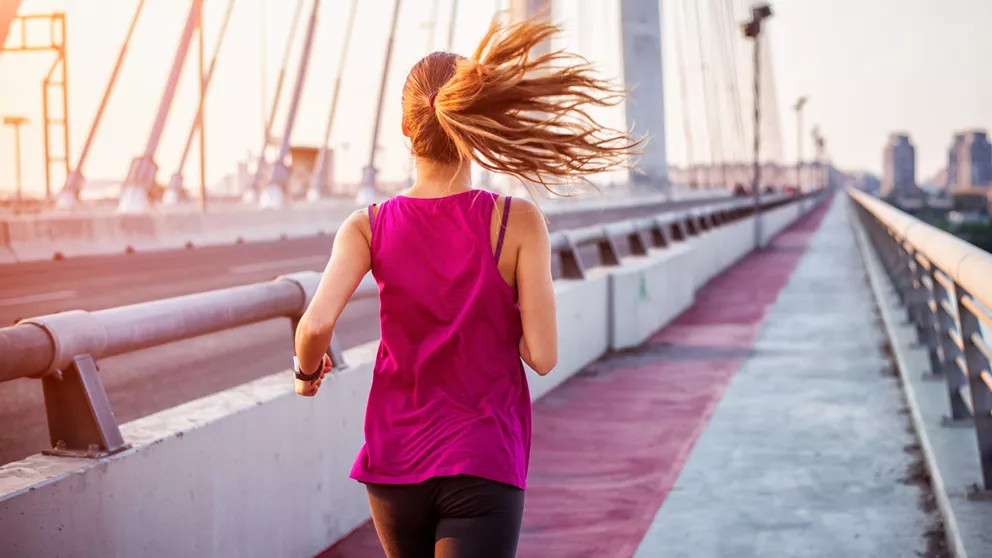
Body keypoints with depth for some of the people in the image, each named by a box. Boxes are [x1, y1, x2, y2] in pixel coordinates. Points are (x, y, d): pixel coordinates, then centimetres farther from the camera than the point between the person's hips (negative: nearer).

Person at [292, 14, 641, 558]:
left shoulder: (368, 227, -5)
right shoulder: (516, 222, -10)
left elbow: (316, 325, -18)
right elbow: (542, 354, -12)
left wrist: (307, 371, 4)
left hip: (395, 464, 4)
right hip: (483, 469, -3)